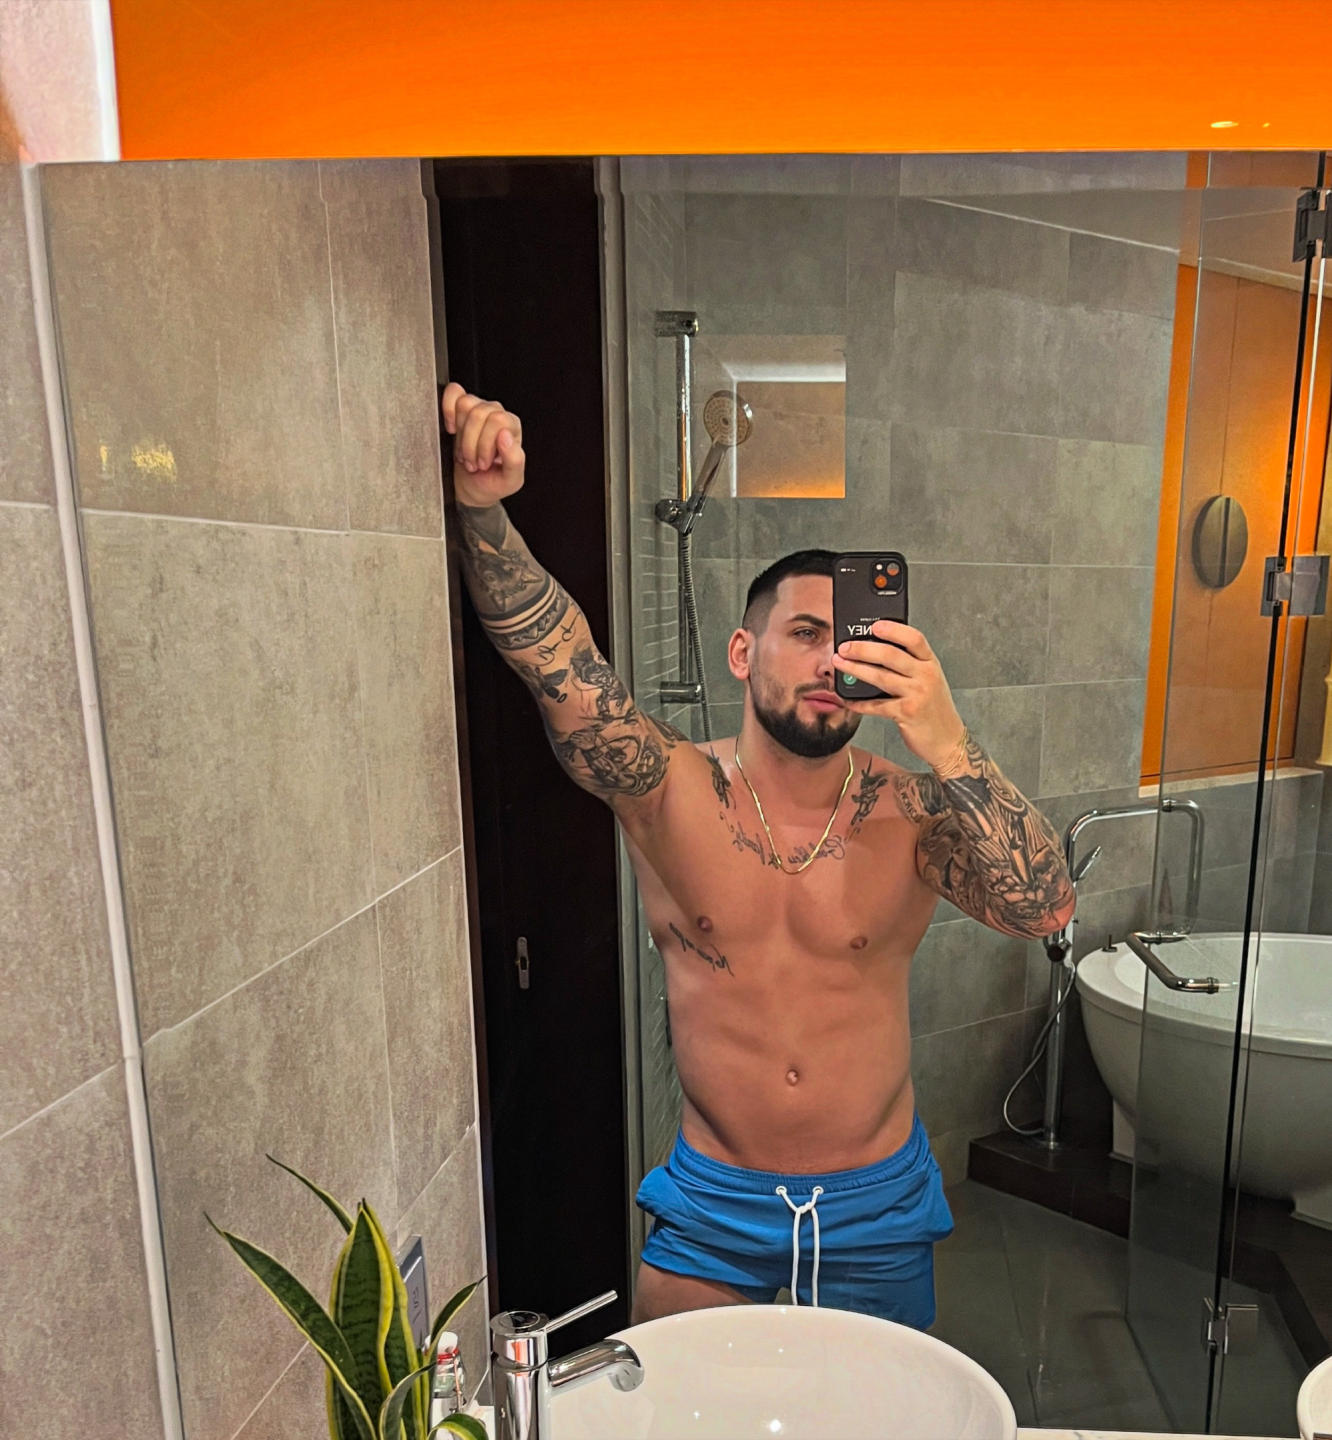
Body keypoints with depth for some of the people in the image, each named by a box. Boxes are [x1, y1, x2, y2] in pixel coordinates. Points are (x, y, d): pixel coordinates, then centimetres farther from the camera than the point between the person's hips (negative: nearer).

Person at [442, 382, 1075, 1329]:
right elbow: (553, 651, -27)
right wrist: (482, 506, -41)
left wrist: (945, 743, -38)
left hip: (876, 1208, 1)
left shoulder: (912, 813, -14)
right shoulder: (671, 792, -15)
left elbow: (1044, 907, -27)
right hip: (712, 1203, 0)